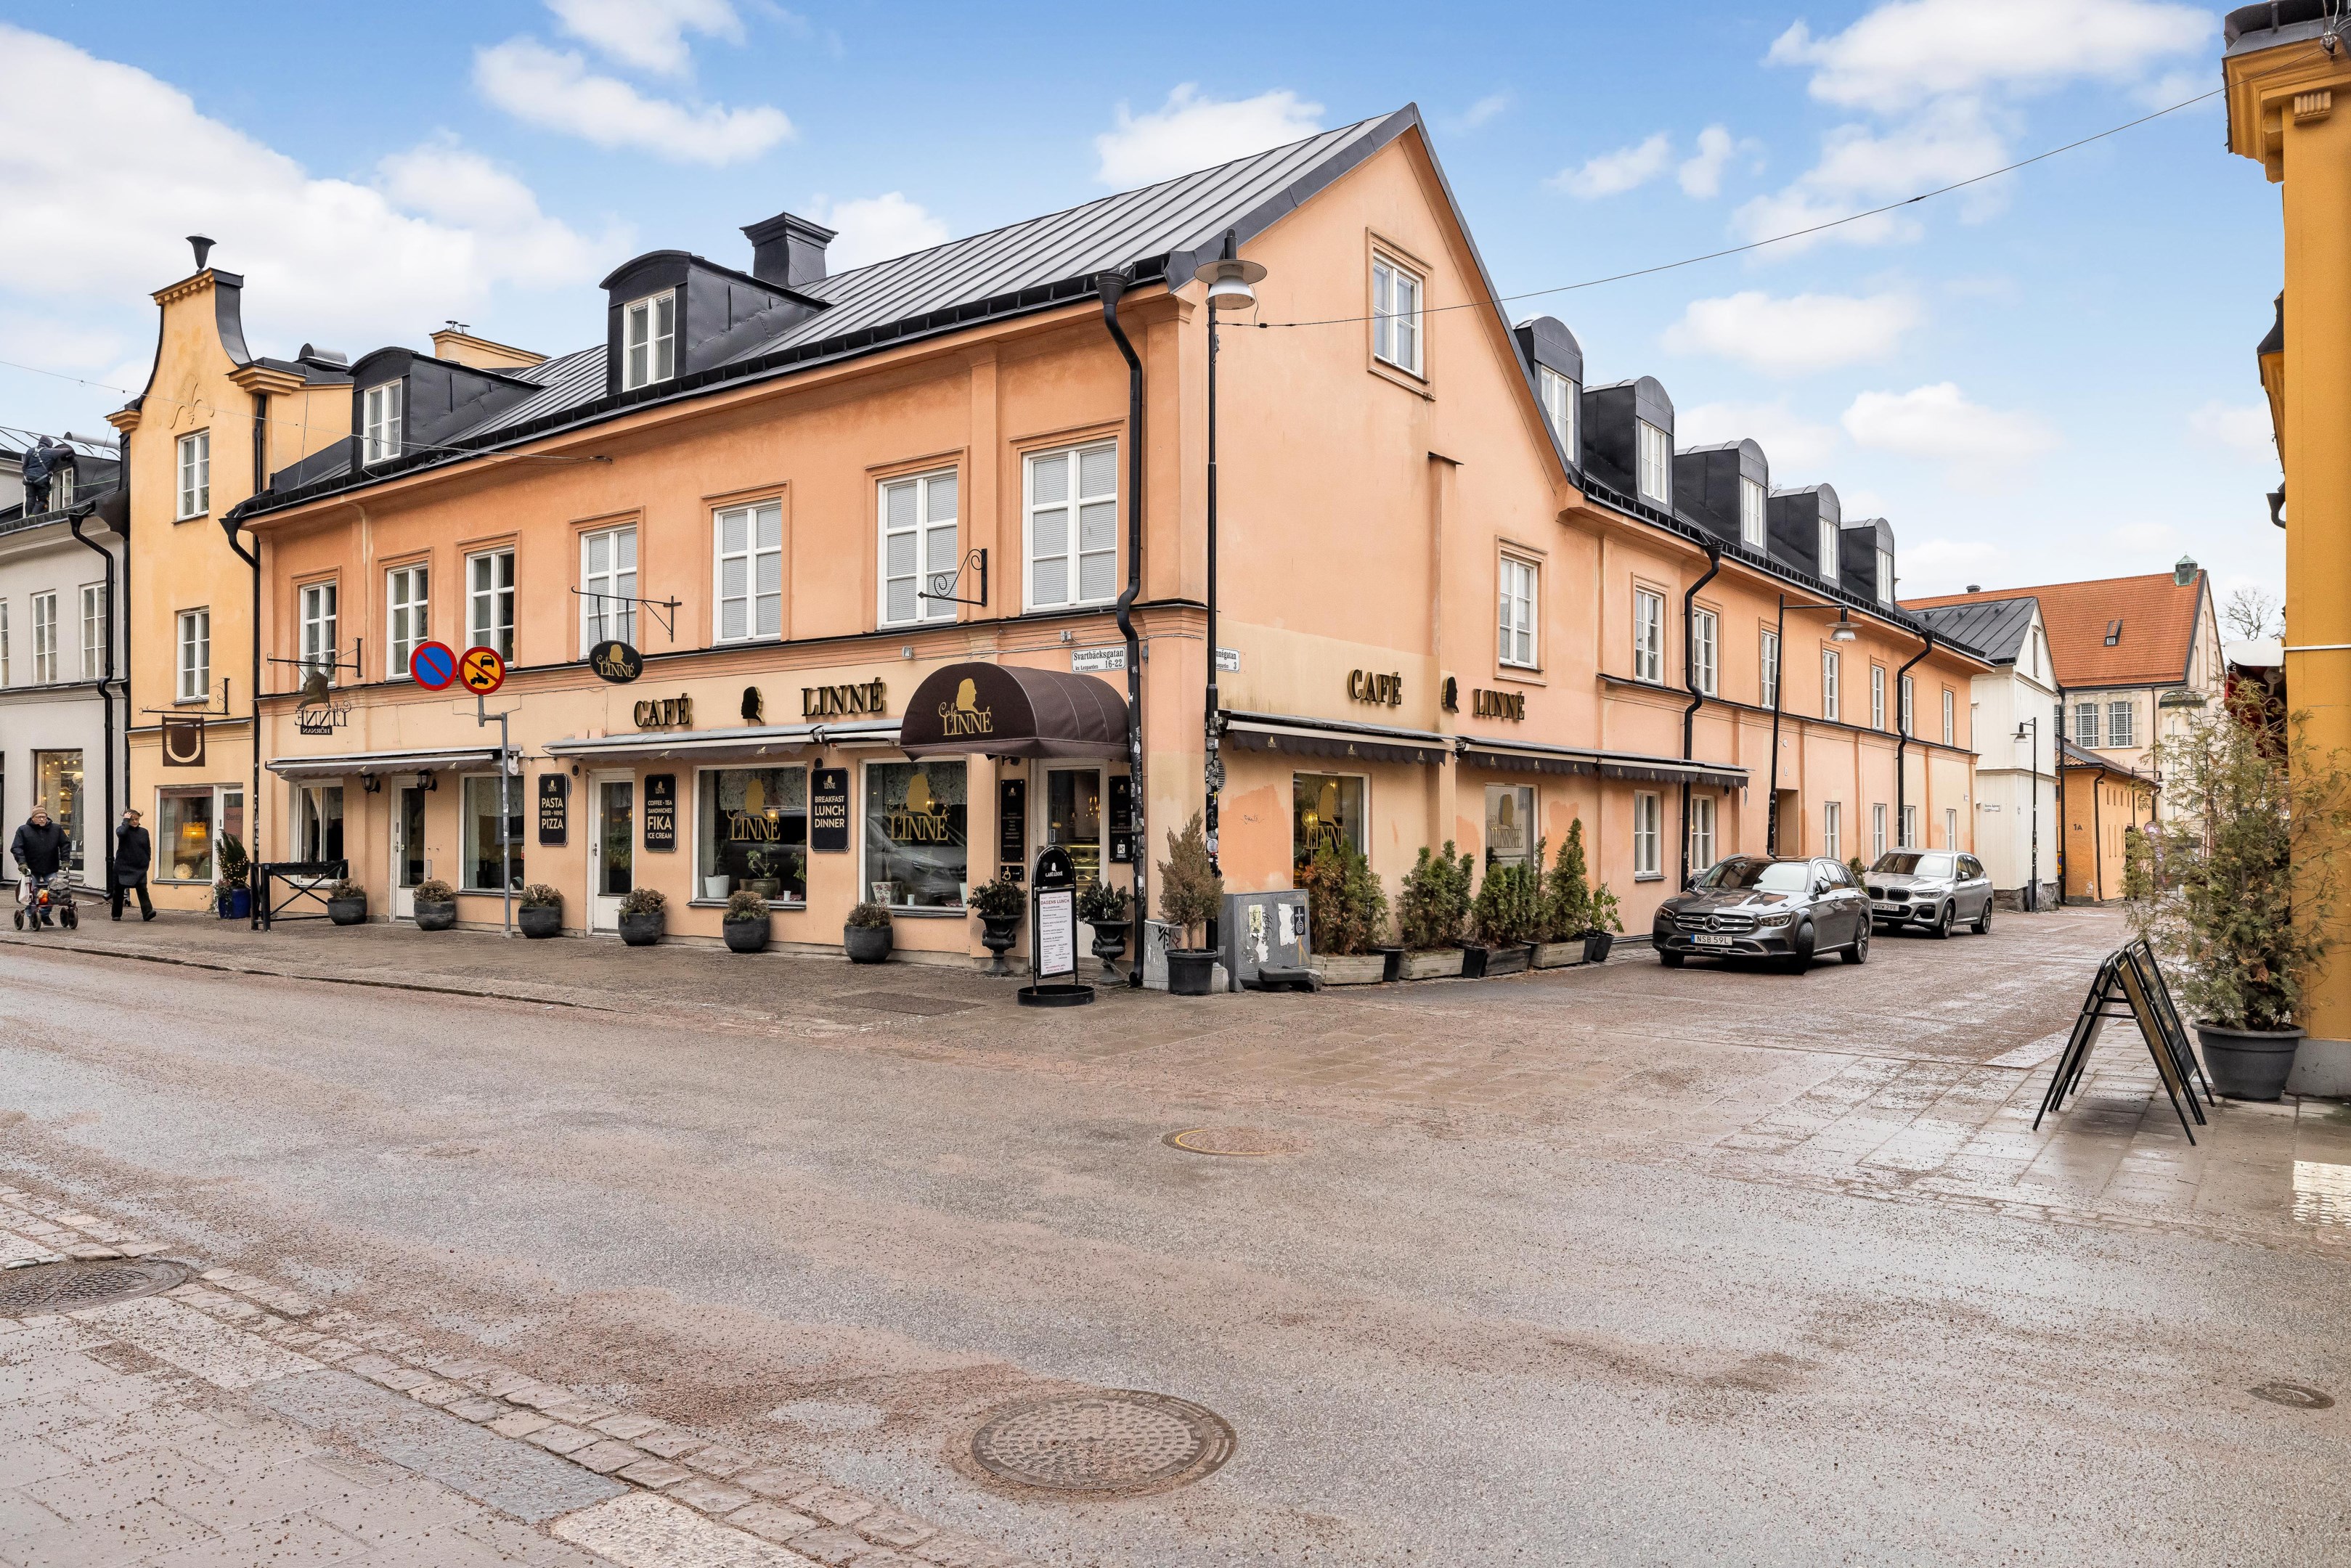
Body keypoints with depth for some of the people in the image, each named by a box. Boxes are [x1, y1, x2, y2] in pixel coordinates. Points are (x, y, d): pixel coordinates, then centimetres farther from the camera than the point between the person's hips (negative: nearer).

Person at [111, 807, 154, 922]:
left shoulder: (144, 832, 8)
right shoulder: (122, 830, -2)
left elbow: (148, 849, 14)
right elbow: (121, 833, -29)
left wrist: (147, 862, 8)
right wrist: (126, 821, -18)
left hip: (140, 868, 1)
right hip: (123, 868, -1)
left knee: (142, 889, -11)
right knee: (119, 891, 7)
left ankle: (147, 912, -19)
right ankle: (116, 914, 18)